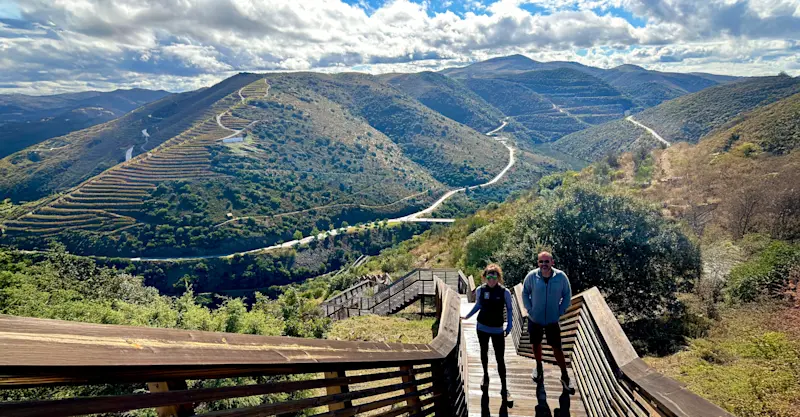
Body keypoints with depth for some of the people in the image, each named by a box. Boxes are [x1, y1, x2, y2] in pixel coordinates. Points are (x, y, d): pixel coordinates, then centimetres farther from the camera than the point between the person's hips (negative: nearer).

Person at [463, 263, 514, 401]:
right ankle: (485, 376, 41)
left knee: (500, 358, -2)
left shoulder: (505, 292, -15)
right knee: (484, 352, 19)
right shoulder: (480, 290, -9)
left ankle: (504, 388, 8)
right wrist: (467, 316, 8)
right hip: (482, 327, 2)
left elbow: (509, 309, -2)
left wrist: (509, 326, -7)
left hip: (497, 329, -2)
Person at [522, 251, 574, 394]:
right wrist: (530, 309, -7)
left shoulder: (561, 276, -17)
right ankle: (539, 367, 42)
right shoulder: (531, 276, -17)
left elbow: (567, 295, -2)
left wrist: (561, 312, -6)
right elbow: (525, 293, -1)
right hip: (535, 319, 1)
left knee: (557, 348, 4)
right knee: (536, 344, 18)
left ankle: (565, 377, 20)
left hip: (552, 320, -1)